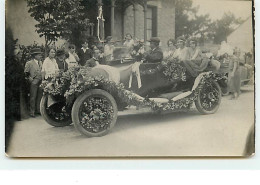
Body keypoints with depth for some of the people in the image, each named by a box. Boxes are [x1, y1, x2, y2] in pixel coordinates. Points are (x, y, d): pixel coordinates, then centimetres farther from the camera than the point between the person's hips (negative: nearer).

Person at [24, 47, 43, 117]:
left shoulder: (40, 62, 13)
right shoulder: (29, 63, -6)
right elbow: (25, 73, -2)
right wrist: (30, 78, -9)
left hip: (41, 82, 6)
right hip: (34, 82, -6)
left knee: (39, 96, 10)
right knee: (33, 97, -2)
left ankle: (38, 110, 21)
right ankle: (32, 111, 4)